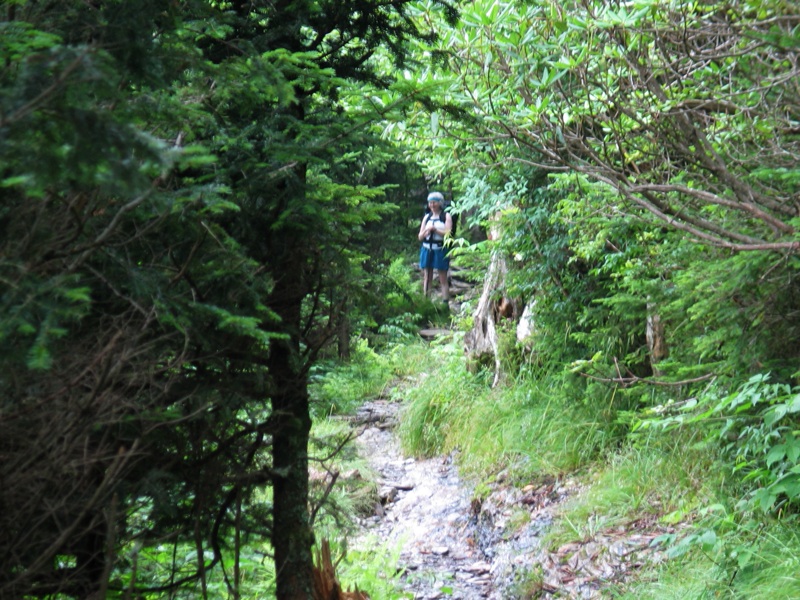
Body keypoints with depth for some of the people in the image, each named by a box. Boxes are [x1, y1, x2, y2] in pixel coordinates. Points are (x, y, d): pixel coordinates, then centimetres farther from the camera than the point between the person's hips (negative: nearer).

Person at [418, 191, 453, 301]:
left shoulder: (446, 216, 0)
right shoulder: (427, 217, 13)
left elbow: (448, 233, -11)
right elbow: (420, 237, 10)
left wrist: (434, 229, -17)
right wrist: (426, 231, -9)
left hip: (440, 250, -4)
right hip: (427, 249, 4)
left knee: (443, 279, -2)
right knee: (427, 278, 6)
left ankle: (445, 303, -3)